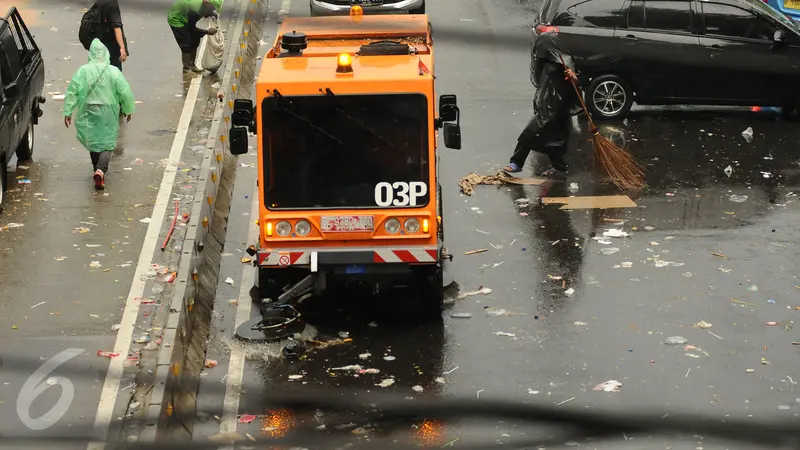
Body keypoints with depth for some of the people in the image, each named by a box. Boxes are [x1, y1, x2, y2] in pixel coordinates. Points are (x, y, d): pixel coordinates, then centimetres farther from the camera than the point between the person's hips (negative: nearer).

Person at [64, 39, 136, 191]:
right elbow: (125, 92, -6)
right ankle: (101, 170, -18)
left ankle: (98, 170, 28)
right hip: (108, 113, -1)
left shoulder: (82, 71, -7)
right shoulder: (113, 71, -10)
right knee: (107, 144, 4)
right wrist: (128, 110, 9)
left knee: (93, 141, 19)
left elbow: (72, 92, -7)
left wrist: (68, 112, 0)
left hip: (88, 113, 1)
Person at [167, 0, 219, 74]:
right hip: (175, 19, -9)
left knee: (195, 41, 9)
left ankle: (191, 65, 19)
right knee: (186, 44, -12)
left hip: (183, 18, 9)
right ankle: (186, 69, -4)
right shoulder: (194, 12, -38)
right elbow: (192, 29, -24)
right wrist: (207, 32, -24)